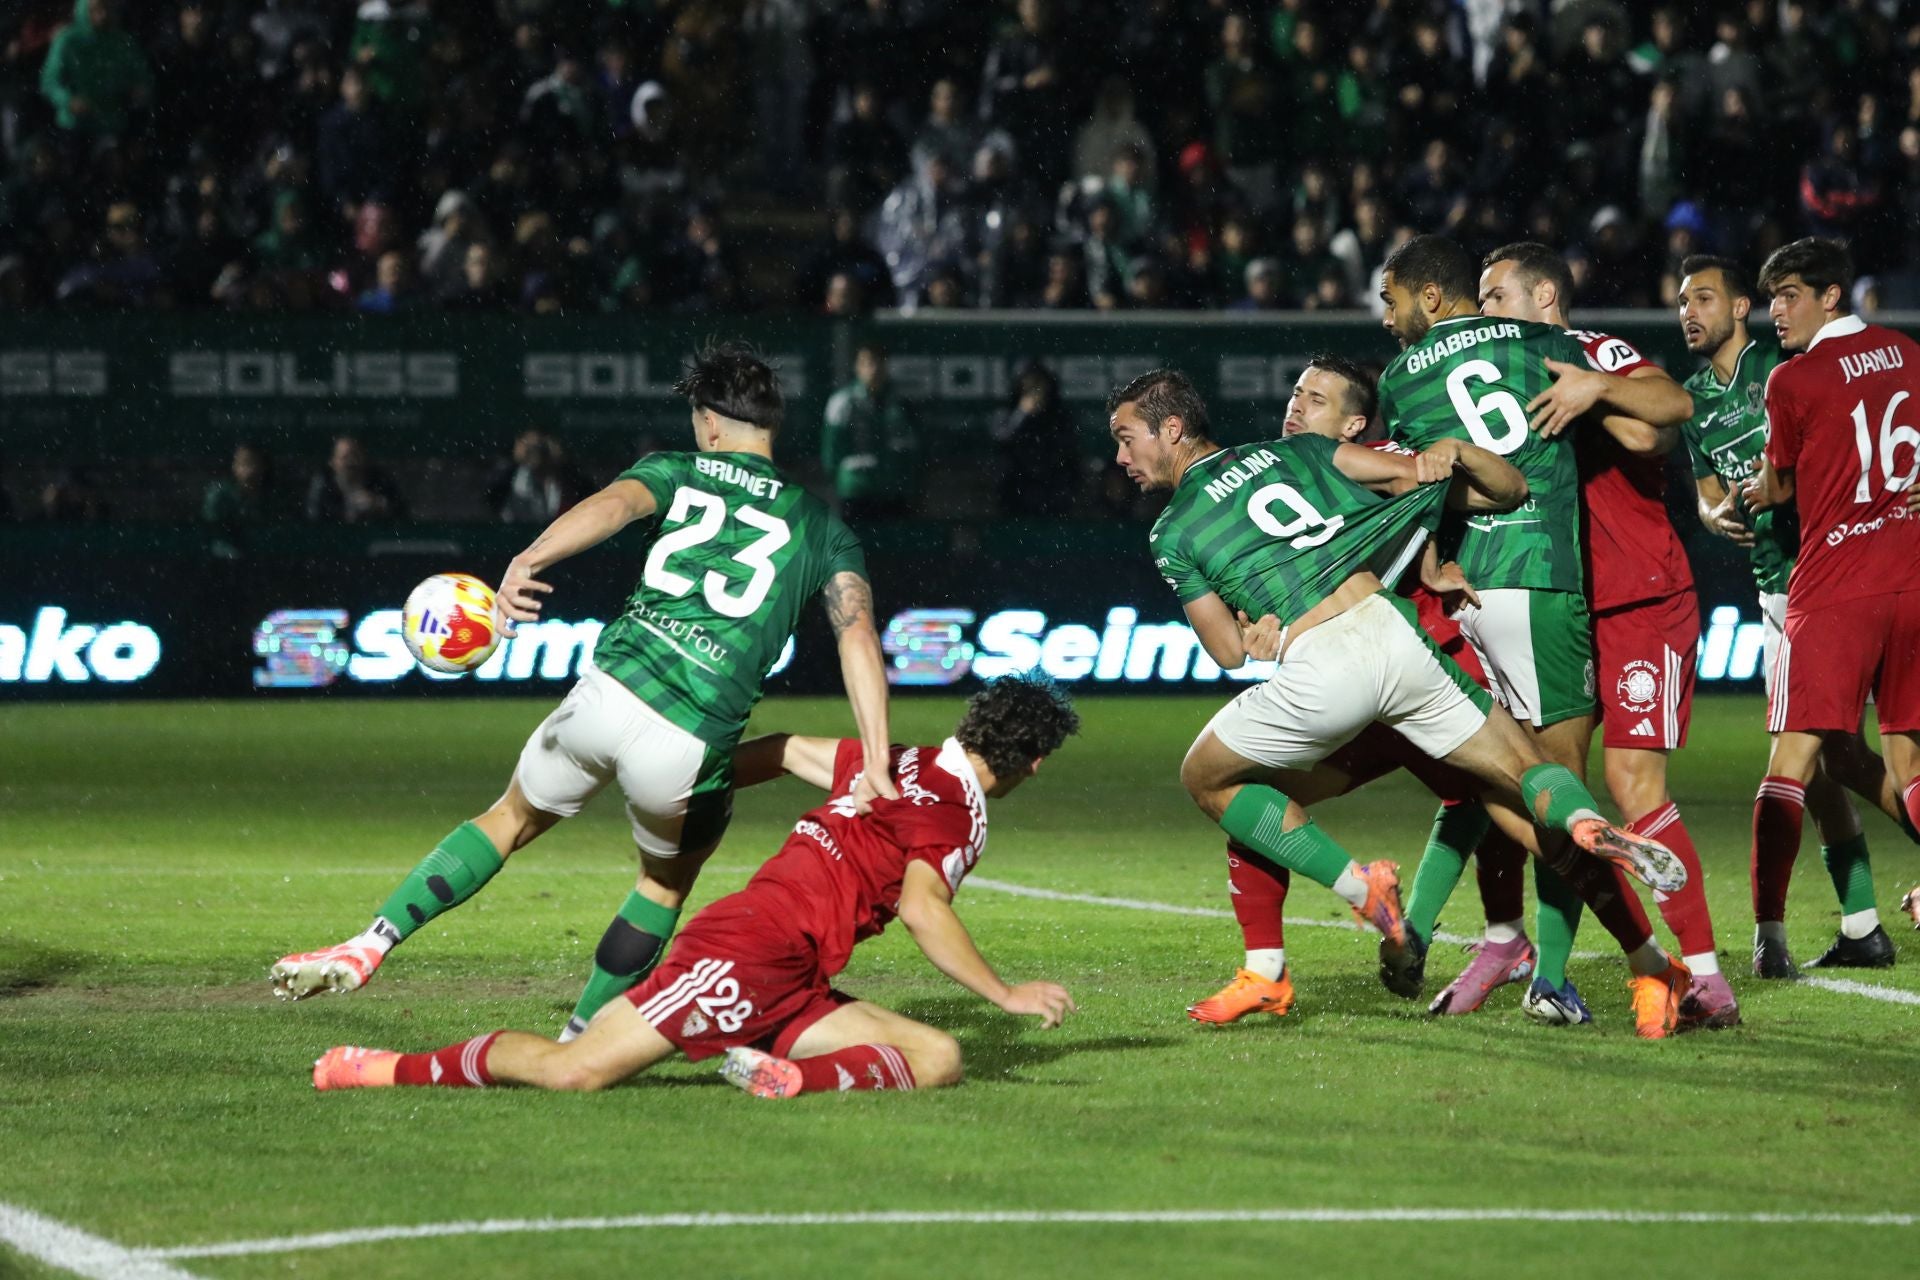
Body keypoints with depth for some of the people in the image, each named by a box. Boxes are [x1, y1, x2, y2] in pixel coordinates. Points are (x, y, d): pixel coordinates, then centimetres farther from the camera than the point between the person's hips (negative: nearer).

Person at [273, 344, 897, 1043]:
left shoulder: (674, 472, 14)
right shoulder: (821, 526, 15)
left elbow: (614, 503, -10)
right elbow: (858, 634, 1)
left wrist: (529, 561, -26)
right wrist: (875, 764, -6)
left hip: (605, 696, 1)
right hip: (692, 746, -1)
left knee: (512, 819, 25)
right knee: (667, 883, 27)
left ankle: (368, 946, 16)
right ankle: (576, 1045, 30)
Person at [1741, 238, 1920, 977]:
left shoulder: (1794, 382, -5)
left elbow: (1777, 486, 8)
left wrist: (1750, 494, 31)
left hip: (1834, 590, -5)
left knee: (1793, 761, -5)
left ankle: (1769, 930, -13)